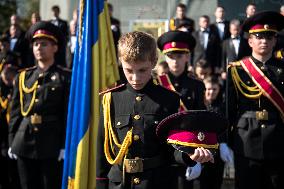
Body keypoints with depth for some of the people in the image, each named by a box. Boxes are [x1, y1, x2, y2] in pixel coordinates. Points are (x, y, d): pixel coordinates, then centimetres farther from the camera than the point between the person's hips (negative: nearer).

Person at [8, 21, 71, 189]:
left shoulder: (65, 77, -1)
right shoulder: (23, 77, 11)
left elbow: (69, 114, -4)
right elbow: (15, 113, 12)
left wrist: (65, 146, -10)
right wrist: (12, 143, 7)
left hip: (52, 146, -4)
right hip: (25, 144, 4)